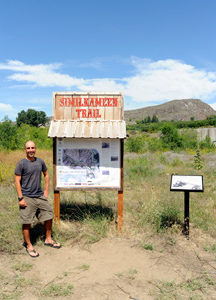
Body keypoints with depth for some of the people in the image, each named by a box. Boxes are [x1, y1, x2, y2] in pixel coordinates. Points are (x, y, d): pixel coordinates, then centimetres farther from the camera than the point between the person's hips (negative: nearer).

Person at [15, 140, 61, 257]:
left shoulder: (40, 161, 5)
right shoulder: (21, 163, -9)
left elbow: (46, 175, 17)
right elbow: (17, 181, -9)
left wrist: (46, 190, 12)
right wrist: (21, 198, -13)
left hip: (40, 196, 5)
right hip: (27, 198, -5)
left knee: (49, 217, 11)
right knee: (26, 222, 2)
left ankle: (48, 239, 31)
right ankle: (28, 245, 21)